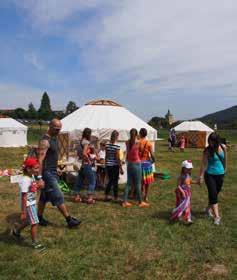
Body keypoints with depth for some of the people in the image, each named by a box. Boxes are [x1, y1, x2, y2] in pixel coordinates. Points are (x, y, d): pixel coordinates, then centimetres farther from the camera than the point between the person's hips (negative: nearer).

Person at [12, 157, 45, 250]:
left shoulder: (32, 176, -1)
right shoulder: (25, 180, -26)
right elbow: (24, 198, -24)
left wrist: (39, 185, -10)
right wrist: (23, 212, -20)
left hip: (33, 203, 9)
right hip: (28, 205, -9)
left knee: (29, 221, 25)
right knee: (35, 223, -1)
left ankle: (16, 231, 49)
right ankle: (35, 243, 15)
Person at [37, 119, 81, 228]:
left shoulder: (54, 138, 11)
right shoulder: (45, 141, -19)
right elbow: (40, 161, -22)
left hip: (53, 172, 9)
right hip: (47, 173, -9)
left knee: (44, 197, 17)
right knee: (58, 197, -3)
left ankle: (39, 218, 30)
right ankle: (69, 220, 5)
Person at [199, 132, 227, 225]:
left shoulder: (223, 147, -4)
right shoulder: (207, 151, -14)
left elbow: (225, 159, 12)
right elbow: (204, 164, -13)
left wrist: (225, 169, 22)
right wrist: (201, 177, -14)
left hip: (220, 174, 4)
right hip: (210, 175, -4)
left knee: (215, 194, 16)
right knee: (213, 195, -6)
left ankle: (209, 209, 38)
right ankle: (217, 216, 0)